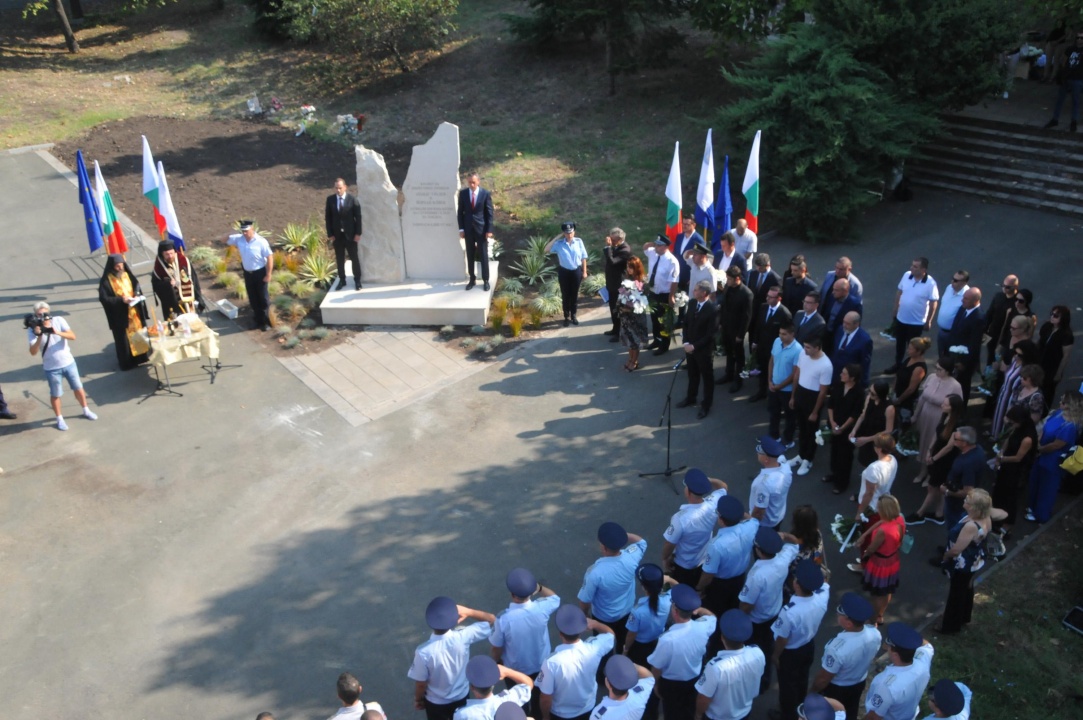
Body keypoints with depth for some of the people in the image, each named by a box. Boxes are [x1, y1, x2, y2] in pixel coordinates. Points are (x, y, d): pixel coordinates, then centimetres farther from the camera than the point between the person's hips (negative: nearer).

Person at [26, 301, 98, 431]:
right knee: (55, 394, 10)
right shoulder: (32, 329, -13)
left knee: (78, 388, 16)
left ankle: (86, 411, 37)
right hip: (52, 368, -2)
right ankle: (59, 419, 28)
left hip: (69, 362, 2)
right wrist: (39, 336, -32)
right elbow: (33, 352, -19)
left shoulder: (58, 321, -10)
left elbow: (72, 336, -18)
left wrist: (57, 332, -33)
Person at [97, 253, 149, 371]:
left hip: (134, 311, 5)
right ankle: (127, 362, 13)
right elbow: (103, 298, -16)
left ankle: (140, 356, 28)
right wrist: (121, 299, -24)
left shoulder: (127, 274, 2)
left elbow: (137, 287, 12)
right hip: (120, 316, -5)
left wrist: (136, 296, -9)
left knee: (139, 334, 13)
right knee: (124, 339, 3)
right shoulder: (106, 280, -14)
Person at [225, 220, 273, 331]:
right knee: (252, 298, 15)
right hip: (247, 273, 5)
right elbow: (226, 240, 10)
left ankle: (266, 321, 17)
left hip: (260, 273, -5)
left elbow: (270, 257, -18)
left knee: (263, 297, 4)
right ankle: (257, 319, 31)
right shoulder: (239, 239, -6)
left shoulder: (261, 241, -22)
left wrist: (268, 274, -18)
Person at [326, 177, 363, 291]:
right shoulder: (330, 199, -2)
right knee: (339, 259, 10)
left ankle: (357, 280, 20)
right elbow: (328, 218, 2)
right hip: (337, 235, 2)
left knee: (354, 258, 7)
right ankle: (342, 280, 21)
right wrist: (330, 234, -3)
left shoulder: (352, 199, -9)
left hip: (350, 234, -2)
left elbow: (358, 217, -5)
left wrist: (358, 233, -8)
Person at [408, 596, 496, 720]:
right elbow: (492, 619, -15)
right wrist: (469, 612, -24)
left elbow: (421, 684, -18)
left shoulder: (423, 651, -35)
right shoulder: (463, 637, -29)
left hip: (436, 702, -2)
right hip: (462, 696, 2)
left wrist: (418, 699, 2)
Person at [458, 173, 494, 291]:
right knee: (470, 256, 9)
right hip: (468, 229, 2)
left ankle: (485, 280, 14)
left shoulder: (486, 193, -7)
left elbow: (489, 213, -5)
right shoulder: (463, 193, -1)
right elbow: (460, 212, 4)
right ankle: (472, 279, 20)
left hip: (482, 229, -2)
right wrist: (461, 228, -2)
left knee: (483, 255, 5)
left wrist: (489, 230, -9)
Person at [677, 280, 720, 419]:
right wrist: (686, 342, -6)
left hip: (704, 350, -6)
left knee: (707, 378, 12)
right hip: (690, 347, 6)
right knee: (692, 375, 24)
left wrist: (694, 346, -19)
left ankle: (706, 406, 25)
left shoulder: (713, 309, -23)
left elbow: (711, 334, -21)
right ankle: (690, 398, 43)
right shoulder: (692, 303, -2)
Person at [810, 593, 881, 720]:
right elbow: (868, 658, -1)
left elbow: (823, 678, -26)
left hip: (836, 688, -5)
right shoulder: (875, 633, -24)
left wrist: (813, 690, -6)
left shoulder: (838, 648, -43)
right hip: (859, 683, 5)